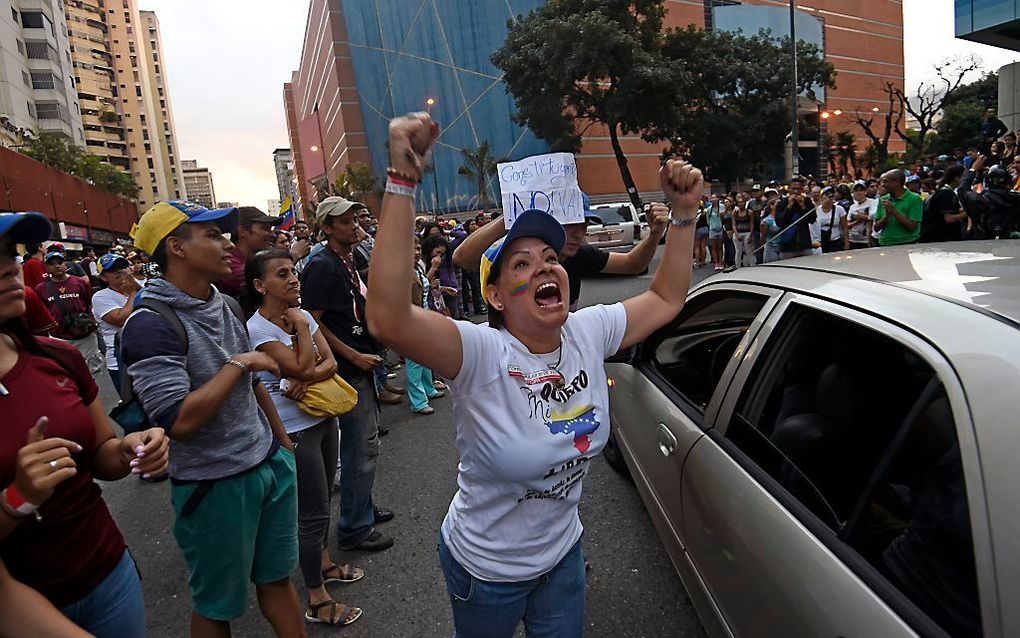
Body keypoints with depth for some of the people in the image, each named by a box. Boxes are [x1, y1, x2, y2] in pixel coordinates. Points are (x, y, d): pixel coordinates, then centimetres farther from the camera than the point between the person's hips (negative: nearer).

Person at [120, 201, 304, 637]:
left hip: (272, 465, 7)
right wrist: (238, 362, -20)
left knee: (277, 578, 19)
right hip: (214, 486, -6)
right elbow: (180, 421, -28)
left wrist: (283, 441, 19)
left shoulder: (225, 306, 5)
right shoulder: (151, 324, -19)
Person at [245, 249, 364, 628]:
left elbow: (329, 363, -1)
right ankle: (317, 601, 16)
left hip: (322, 418, 7)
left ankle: (324, 564, 42)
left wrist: (306, 381, -19)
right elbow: (304, 368, -24)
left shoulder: (301, 314, 3)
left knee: (322, 500, 21)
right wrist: (300, 327, -16)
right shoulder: (258, 329, -18)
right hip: (295, 430, -7)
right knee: (313, 513, 1)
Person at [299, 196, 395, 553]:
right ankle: (354, 529, 10)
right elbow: (312, 322, -19)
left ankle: (362, 508, 34)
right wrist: (354, 356, -18)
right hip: (348, 368, -10)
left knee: (365, 440, 18)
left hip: (363, 364, 10)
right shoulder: (322, 266, -15)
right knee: (362, 447, -3)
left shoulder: (348, 261, 13)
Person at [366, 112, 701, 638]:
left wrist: (683, 213, -8)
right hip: (486, 569, -4)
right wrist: (402, 180, -52)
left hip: (562, 552, 4)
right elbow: (389, 319, -48)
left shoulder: (588, 333, -13)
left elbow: (665, 299, 1)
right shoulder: (480, 354, -31)